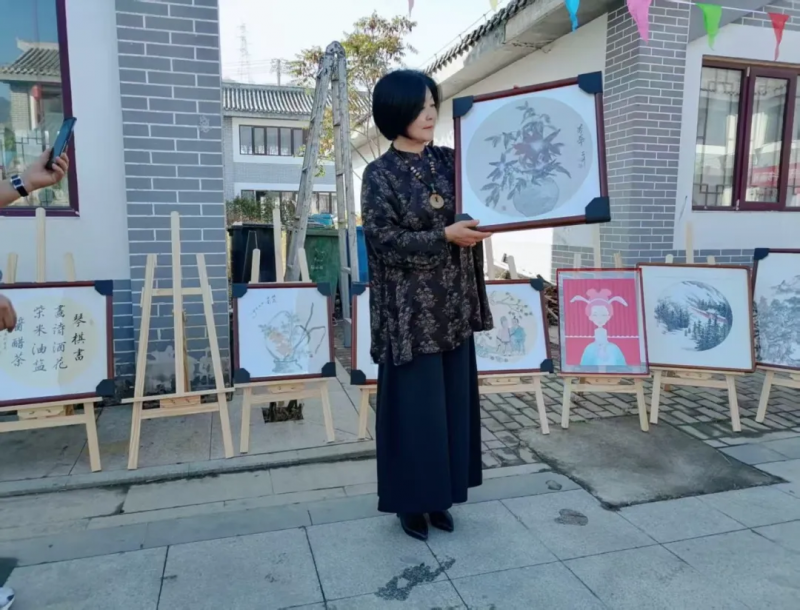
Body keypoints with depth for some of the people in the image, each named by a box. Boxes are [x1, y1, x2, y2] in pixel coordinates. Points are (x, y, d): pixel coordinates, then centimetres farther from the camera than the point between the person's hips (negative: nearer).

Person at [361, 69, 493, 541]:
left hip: (454, 305, 6)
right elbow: (384, 239, -13)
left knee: (452, 400, 12)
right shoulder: (380, 174, -6)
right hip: (410, 310, -5)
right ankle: (411, 501, 23)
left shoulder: (451, 161, 9)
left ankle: (439, 496, 29)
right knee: (414, 405, 3)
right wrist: (443, 237, -22)